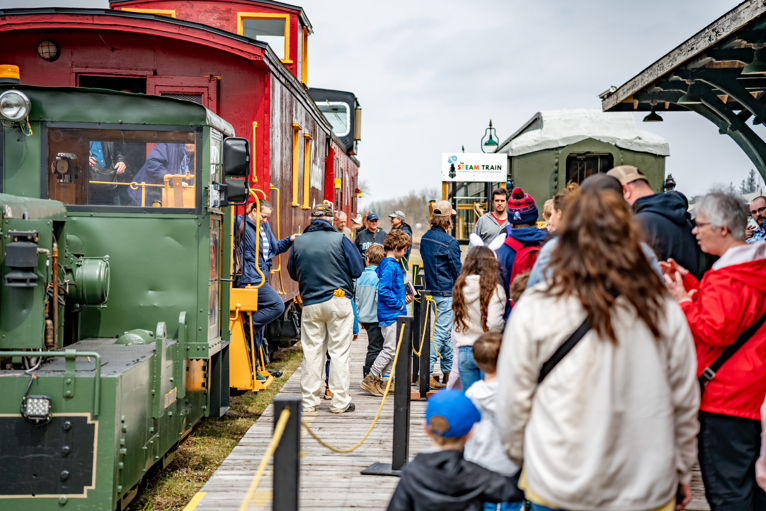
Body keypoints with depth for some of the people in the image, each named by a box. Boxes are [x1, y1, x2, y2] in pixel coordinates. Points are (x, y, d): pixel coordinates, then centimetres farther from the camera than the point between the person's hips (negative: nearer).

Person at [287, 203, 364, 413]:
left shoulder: (299, 242, 3)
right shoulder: (340, 239, -6)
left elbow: (292, 272, 15)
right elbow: (357, 269, -3)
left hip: (310, 304, 3)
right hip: (338, 301, -3)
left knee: (311, 352, 8)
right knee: (339, 352, 3)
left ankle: (309, 401, 12)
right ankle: (339, 402, 5)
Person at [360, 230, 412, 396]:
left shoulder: (387, 264, 14)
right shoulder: (390, 266, -16)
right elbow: (383, 291, -24)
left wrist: (403, 298, 14)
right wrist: (399, 304, -15)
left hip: (393, 314, 10)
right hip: (391, 314, -10)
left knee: (391, 350, 13)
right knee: (390, 349, -7)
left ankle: (384, 380, 19)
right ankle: (370, 379, -1)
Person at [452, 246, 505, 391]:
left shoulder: (460, 288, 2)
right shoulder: (494, 290, -12)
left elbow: (456, 318, 7)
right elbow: (494, 324, -18)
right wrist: (505, 324, 0)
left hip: (464, 351, 4)